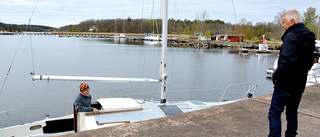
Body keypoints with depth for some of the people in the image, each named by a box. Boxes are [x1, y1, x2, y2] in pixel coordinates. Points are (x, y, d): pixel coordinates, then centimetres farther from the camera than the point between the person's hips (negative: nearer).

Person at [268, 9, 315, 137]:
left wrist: (276, 75, -19)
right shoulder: (309, 37, 11)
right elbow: (310, 62, 19)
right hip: (300, 84, 9)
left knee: (274, 113, -3)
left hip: (285, 84, -9)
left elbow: (288, 60, -30)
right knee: (292, 112, 20)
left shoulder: (291, 36, -17)